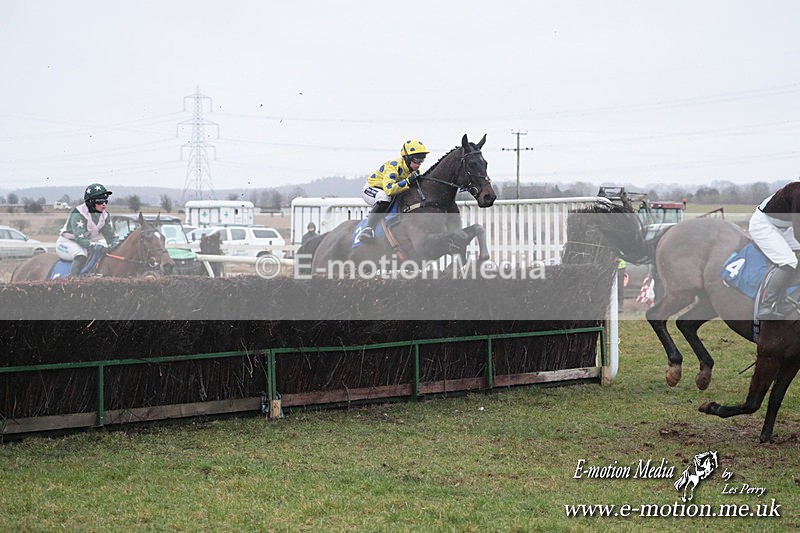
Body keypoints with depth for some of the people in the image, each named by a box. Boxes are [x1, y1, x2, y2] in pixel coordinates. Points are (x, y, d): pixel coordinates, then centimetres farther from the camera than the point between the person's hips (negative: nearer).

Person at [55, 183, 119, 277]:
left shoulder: (105, 216, -2)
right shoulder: (78, 214, -24)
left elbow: (111, 236, -3)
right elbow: (80, 238, -34)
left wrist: (117, 245, -24)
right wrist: (94, 245, -49)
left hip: (88, 243, 7)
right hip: (66, 242, -7)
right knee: (82, 255, -39)